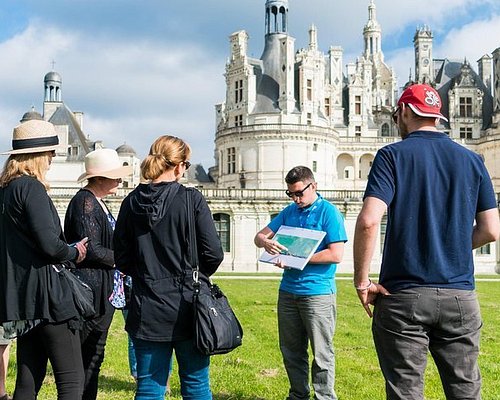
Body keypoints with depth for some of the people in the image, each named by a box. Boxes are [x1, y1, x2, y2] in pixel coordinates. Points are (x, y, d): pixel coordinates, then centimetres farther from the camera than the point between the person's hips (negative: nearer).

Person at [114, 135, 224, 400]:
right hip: (186, 307, -3)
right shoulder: (191, 199, -9)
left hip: (147, 310, 3)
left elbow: (122, 258, 5)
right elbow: (213, 253, -10)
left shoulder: (132, 202, 1)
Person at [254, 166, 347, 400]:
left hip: (317, 292, -6)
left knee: (321, 353, 2)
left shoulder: (329, 212, -7)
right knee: (291, 350, 15)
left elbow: (336, 254, -15)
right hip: (288, 291, 6)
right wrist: (266, 243, -14)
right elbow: (260, 235, 11)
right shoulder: (289, 211, 12)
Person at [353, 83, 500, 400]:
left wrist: (362, 281, -7)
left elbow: (368, 221, -16)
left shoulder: (393, 155, -3)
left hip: (403, 294, -3)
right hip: (460, 295, 4)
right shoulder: (472, 160, 9)